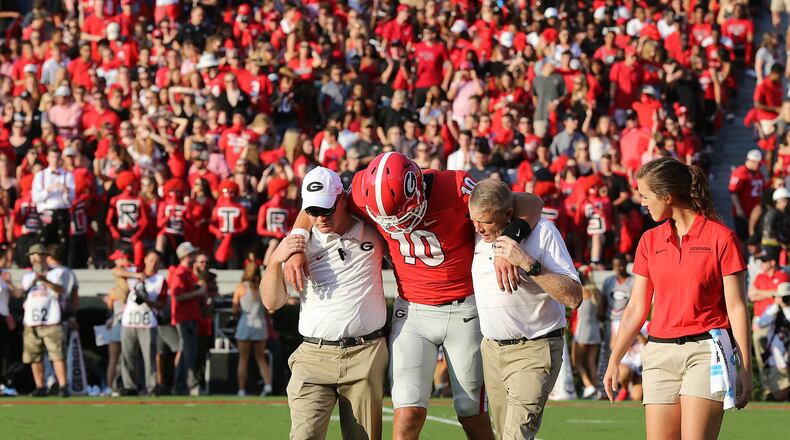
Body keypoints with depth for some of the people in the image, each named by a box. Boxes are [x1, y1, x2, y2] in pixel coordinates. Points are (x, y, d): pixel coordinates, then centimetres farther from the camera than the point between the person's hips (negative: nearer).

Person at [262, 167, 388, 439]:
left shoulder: (372, 234, 7)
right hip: (315, 356, 0)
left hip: (367, 354, 0)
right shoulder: (301, 245, 6)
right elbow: (272, 303, 7)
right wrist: (275, 261, -9)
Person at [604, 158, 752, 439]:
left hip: (706, 352, -5)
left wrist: (745, 367, -6)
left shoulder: (721, 237, -3)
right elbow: (636, 308, 16)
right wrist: (614, 360, 13)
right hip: (660, 354, 5)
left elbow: (736, 307, -3)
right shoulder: (650, 241, 12)